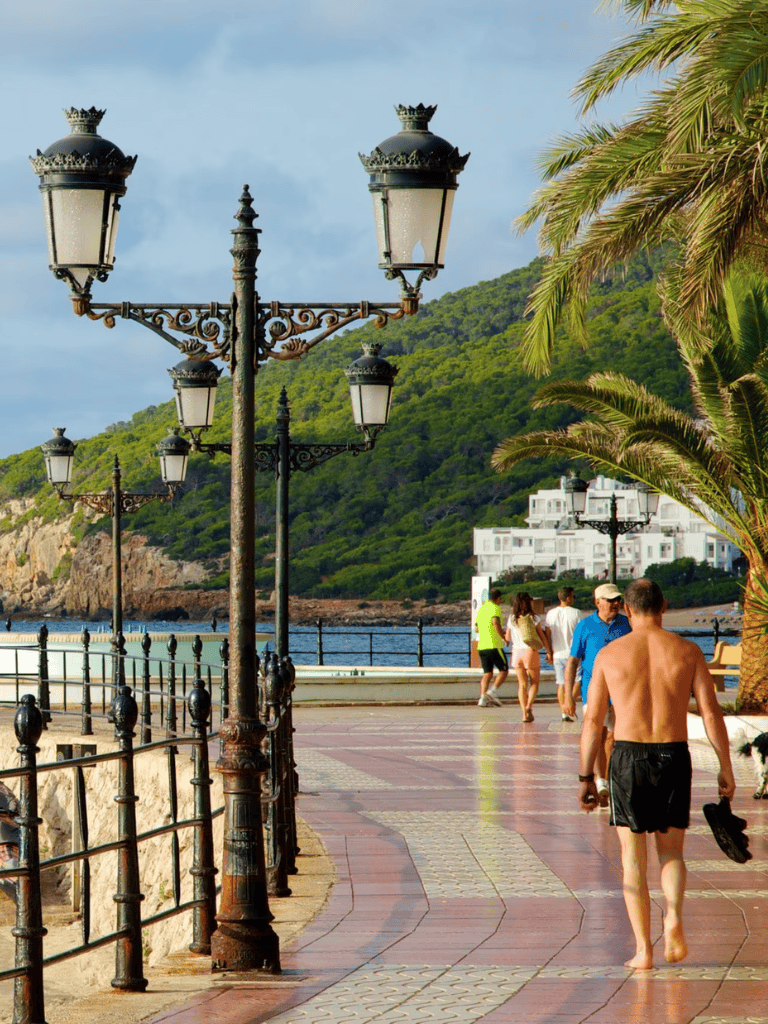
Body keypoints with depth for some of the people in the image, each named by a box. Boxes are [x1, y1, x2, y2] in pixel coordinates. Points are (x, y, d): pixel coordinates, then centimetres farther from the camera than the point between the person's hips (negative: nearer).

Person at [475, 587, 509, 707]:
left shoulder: (482, 608, 18)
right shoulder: (495, 608, -6)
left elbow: (477, 628, 25)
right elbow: (496, 622, -24)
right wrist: (503, 637, -13)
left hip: (481, 646, 7)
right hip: (494, 645, -7)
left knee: (487, 673, 7)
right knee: (504, 670, 2)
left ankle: (483, 697, -8)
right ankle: (493, 691, -16)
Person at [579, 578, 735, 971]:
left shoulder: (610, 654, 2)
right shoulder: (687, 651, 3)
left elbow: (592, 720, 3)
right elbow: (711, 713, -1)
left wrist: (586, 777, 9)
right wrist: (725, 769, 5)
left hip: (629, 757, -1)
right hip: (674, 755, 1)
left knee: (633, 858, 7)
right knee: (671, 851, 15)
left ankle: (643, 949, 1)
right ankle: (674, 916, -12)